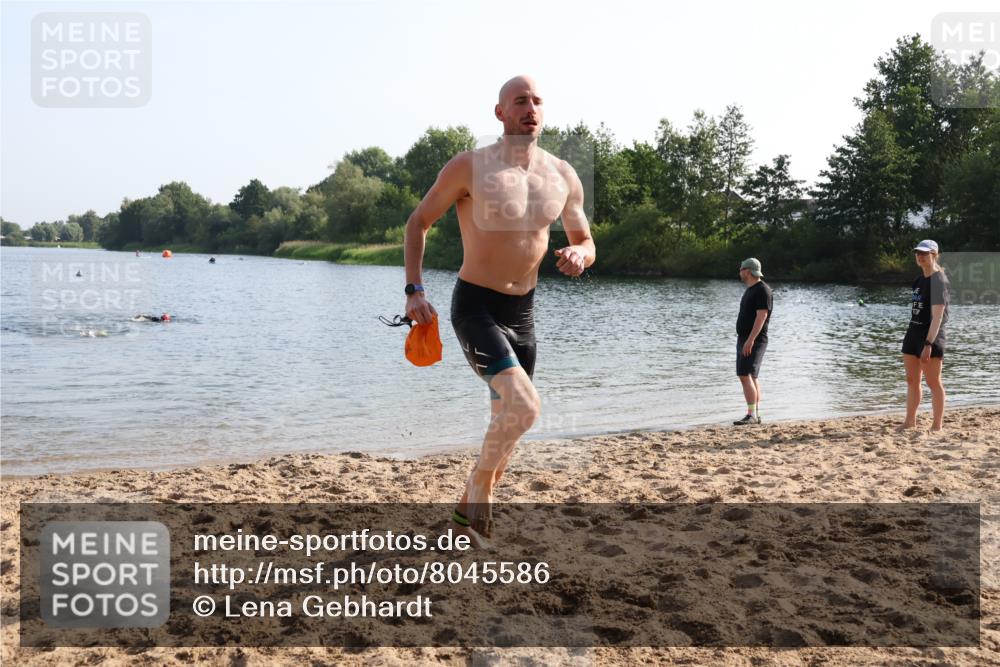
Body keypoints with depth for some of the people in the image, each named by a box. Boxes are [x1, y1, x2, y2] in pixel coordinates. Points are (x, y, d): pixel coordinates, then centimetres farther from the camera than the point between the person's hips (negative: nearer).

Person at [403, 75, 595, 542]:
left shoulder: (563, 176, 3)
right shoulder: (470, 166, -10)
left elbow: (586, 243, 13)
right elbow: (418, 222, 0)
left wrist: (579, 254, -12)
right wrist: (414, 290, -9)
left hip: (522, 311, 6)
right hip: (474, 307, -6)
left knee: (507, 419, 15)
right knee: (524, 406, -24)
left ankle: (470, 506, 38)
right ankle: (479, 487, 3)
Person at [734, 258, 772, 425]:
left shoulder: (762, 290, -14)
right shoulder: (750, 289, 17)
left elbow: (761, 316, -22)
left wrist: (750, 340, -27)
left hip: (754, 341, -10)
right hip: (744, 339, 10)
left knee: (745, 376, -17)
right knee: (752, 377, 11)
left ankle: (751, 415, -18)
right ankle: (756, 415, 15)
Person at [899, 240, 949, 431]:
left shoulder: (938, 280, -12)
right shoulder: (920, 279, 14)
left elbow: (937, 316, -18)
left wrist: (928, 344, -24)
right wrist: (912, 337, 16)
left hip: (931, 336, -8)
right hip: (913, 333, 8)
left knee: (933, 383, -2)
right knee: (912, 380, 12)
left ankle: (937, 425, 5)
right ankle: (910, 421, 20)